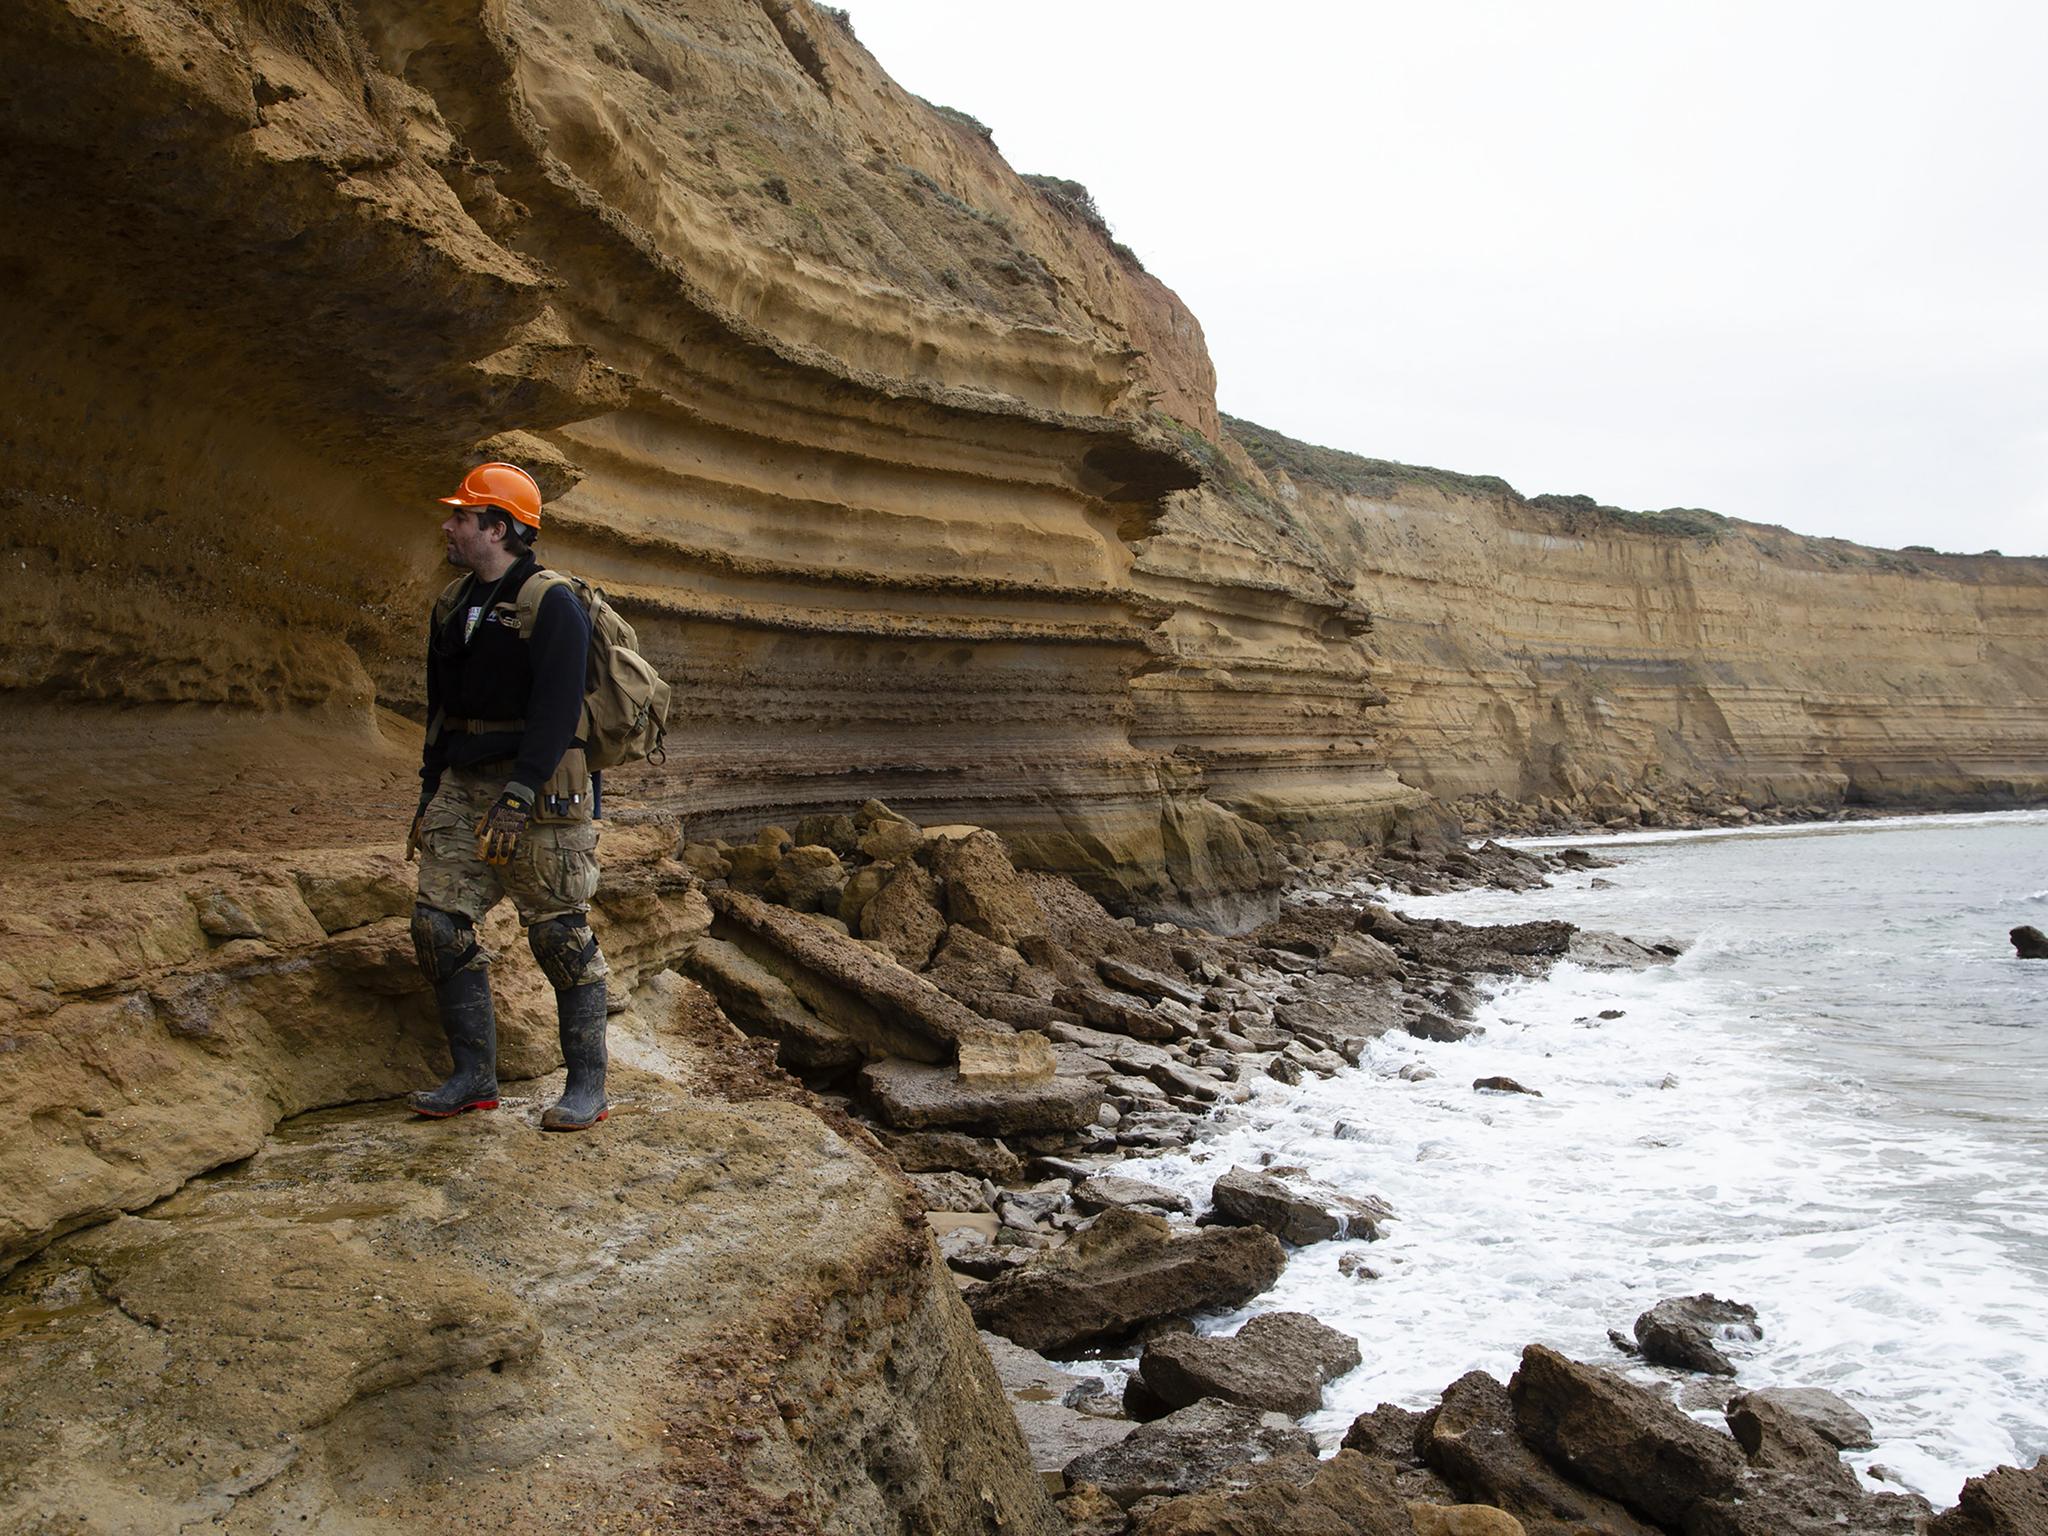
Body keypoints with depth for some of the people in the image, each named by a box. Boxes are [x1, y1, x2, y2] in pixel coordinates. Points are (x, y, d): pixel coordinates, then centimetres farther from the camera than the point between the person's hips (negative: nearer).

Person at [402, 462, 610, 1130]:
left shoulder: (551, 604, -10)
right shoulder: (452, 604, 15)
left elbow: (556, 710, -19)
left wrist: (517, 797, -25)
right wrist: (430, 796, 20)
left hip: (541, 787, -8)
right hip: (464, 783, 8)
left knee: (561, 934, -4)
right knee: (440, 922, 3)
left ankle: (588, 1085, 7)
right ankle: (474, 1077, 14)